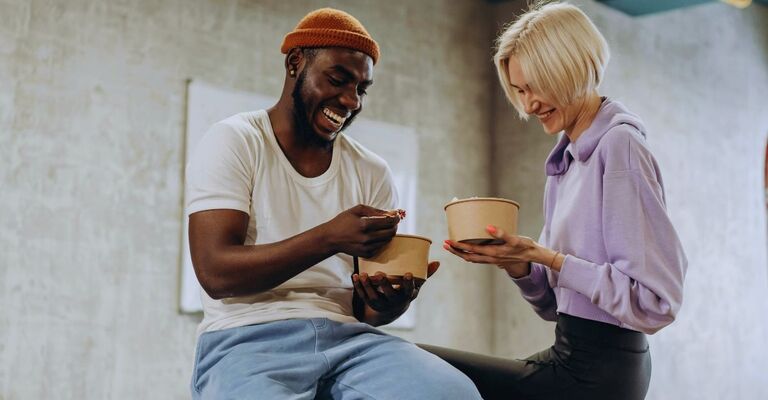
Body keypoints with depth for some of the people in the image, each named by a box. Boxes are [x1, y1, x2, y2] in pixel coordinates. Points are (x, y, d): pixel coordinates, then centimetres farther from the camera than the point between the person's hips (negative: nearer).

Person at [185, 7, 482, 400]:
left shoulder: (371, 172, 13)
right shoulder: (233, 143, 1)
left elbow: (365, 307, 12)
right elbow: (216, 272, -12)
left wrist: (389, 302, -13)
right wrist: (329, 238, -22)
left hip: (347, 336, 4)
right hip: (247, 339, -3)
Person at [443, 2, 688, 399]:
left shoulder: (619, 146, -14)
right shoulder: (564, 161, 9)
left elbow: (655, 300, -18)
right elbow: (553, 302, 12)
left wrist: (548, 258, -19)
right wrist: (518, 264, -6)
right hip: (569, 354, 7)